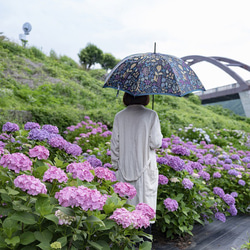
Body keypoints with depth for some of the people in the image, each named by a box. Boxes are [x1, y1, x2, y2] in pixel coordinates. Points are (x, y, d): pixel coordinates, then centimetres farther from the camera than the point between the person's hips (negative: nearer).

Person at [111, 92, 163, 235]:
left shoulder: (119, 116, 1)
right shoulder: (151, 115, -8)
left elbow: (115, 144, 3)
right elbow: (155, 143, -11)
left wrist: (116, 165, 13)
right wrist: (159, 137, 11)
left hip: (124, 169, 3)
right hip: (145, 168, -3)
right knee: (146, 205, 7)